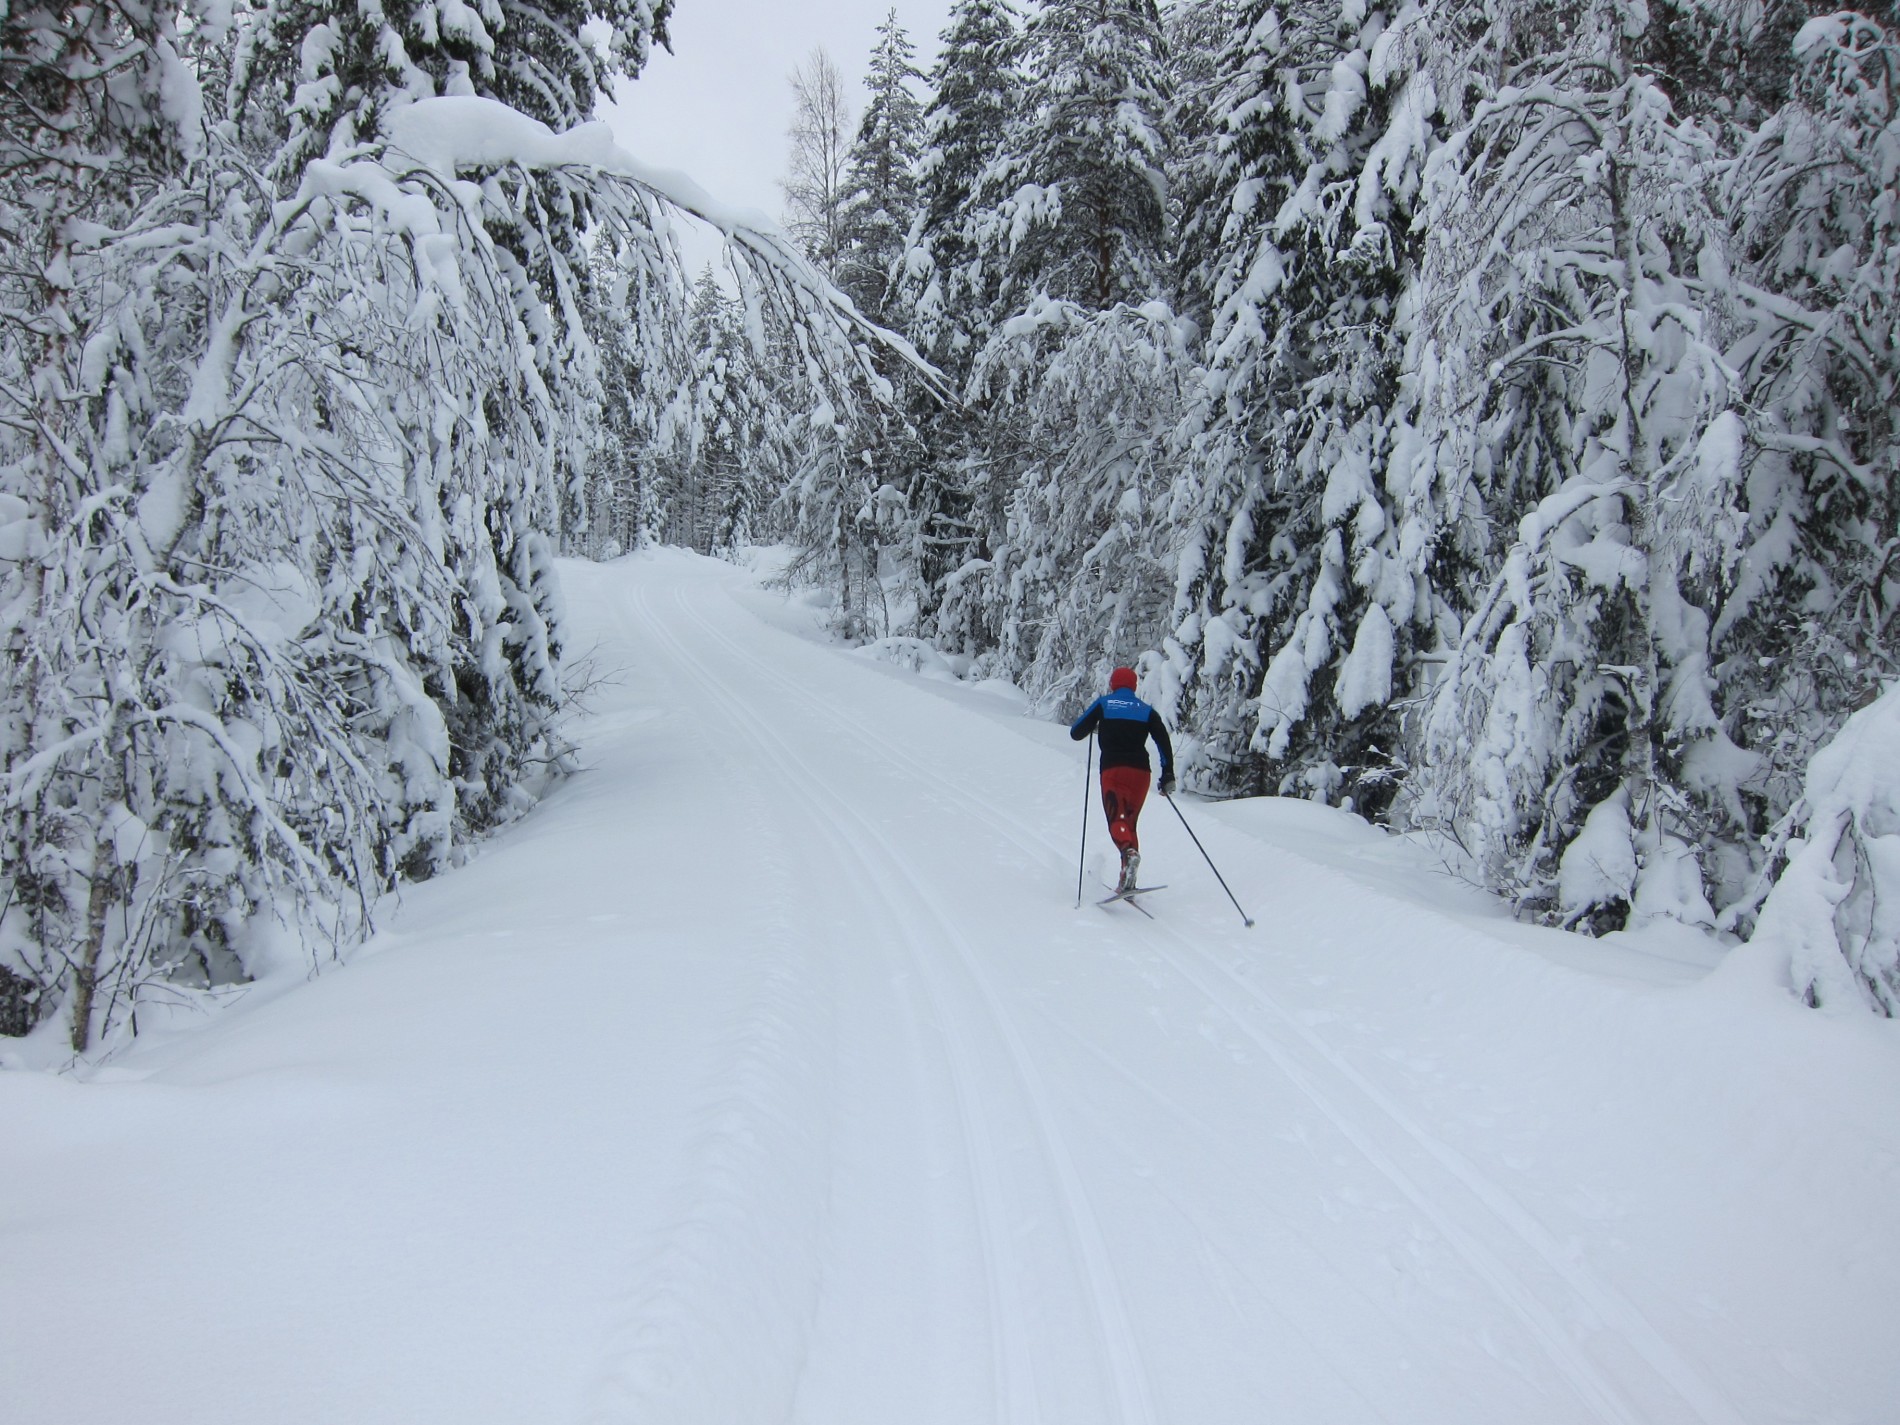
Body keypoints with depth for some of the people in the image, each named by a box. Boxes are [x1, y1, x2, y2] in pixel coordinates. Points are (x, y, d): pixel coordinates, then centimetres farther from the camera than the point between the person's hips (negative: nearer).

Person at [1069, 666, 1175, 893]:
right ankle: (1127, 881, 7)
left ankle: (1129, 851, -45)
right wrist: (1168, 776, 6)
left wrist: (1094, 725, 28)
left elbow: (1076, 733, 8)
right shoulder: (1146, 710, 15)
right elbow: (1164, 742, 4)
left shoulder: (1103, 704, 9)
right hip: (1140, 772, 3)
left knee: (1117, 819, -11)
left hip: (1112, 770, -3)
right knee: (1130, 820, 13)